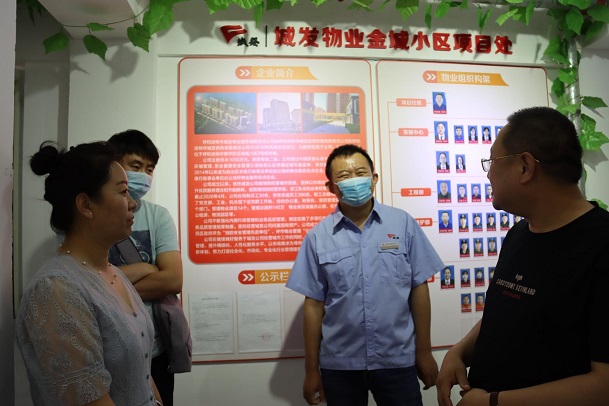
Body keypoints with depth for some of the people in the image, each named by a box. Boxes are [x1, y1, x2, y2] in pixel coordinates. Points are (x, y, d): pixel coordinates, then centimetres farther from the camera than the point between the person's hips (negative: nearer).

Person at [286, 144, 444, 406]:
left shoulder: (403, 223, -5)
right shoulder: (317, 236, -5)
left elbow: (419, 289, 0)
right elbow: (314, 304, -2)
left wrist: (424, 351, 2)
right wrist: (311, 370, 1)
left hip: (397, 360, 0)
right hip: (339, 364, 1)